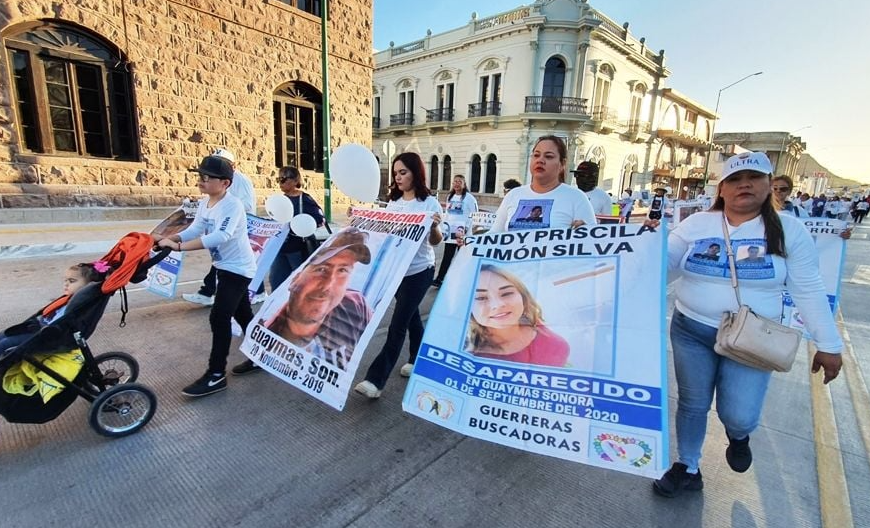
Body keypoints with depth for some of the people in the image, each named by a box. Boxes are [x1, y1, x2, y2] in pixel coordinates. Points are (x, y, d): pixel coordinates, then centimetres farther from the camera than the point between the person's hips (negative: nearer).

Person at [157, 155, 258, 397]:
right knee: (243, 315, 17)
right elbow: (193, 230, 5)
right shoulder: (204, 204, 6)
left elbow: (220, 237, -34)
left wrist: (178, 246, -35)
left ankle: (216, 375, 1)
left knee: (219, 318, -10)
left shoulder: (232, 205, -22)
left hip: (238, 269, -9)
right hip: (224, 267, 10)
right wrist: (165, 239, -10)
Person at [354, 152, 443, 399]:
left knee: (397, 325, -7)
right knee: (411, 316, 19)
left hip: (419, 271, -6)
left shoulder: (429, 202, -10)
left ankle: (375, 380, -4)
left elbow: (435, 242, -10)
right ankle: (417, 360, 38)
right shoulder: (393, 202, 7)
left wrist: (434, 227, -31)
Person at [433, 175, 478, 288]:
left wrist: (465, 227, -12)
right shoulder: (450, 197, 13)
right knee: (447, 256, 7)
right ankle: (439, 279, 10)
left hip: (463, 232, -5)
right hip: (450, 231, 6)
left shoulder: (469, 197, -7)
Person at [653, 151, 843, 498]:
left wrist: (828, 345, 1)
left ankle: (739, 435, 39)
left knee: (739, 416, -1)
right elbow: (664, 264, -2)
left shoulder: (789, 230, -4)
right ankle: (687, 469, 35)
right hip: (690, 331, 1)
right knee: (691, 404, 12)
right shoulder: (696, 224, -2)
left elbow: (809, 291, 0)